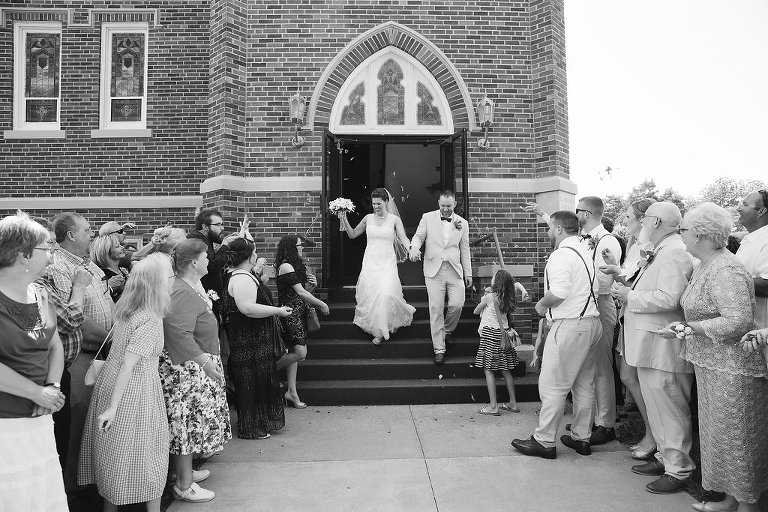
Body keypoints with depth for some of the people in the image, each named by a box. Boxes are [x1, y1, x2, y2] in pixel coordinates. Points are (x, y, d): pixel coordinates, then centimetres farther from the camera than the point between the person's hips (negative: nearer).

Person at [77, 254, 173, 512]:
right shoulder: (151, 320, -21)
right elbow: (128, 364, -24)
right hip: (135, 394, -8)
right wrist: (114, 407, -22)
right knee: (147, 453, 7)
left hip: (110, 383, 8)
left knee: (114, 452, 19)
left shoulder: (125, 310, 4)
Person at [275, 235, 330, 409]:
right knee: (300, 353, -13)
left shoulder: (295, 265, 15)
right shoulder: (286, 266, -14)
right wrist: (322, 304, -11)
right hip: (290, 312, -10)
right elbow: (300, 292, -17)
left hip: (300, 312, 10)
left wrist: (310, 282, 4)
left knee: (293, 352, 9)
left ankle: (291, 391, 14)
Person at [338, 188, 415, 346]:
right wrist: (344, 220, 3)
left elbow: (404, 239, -8)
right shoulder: (368, 218, 7)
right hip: (370, 262, 3)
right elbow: (352, 234, 16)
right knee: (370, 294, -3)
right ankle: (377, 331, 12)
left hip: (387, 263, -2)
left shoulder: (394, 220, 0)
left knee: (385, 293, -18)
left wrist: (411, 249, -29)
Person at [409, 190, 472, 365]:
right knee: (436, 309, -3)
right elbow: (418, 236, 4)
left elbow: (465, 250, 14)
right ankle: (439, 349, 6)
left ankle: (447, 331, 23)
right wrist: (415, 248, -20)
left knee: (457, 304, -9)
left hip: (454, 270, 2)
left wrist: (468, 273, 13)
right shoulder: (427, 218, 6)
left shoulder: (462, 223, 11)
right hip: (434, 270, -2)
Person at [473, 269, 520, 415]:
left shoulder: (489, 297, -11)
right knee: (505, 370, 12)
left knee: (488, 369, -3)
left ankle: (493, 406, -5)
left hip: (490, 334, -7)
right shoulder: (506, 299, 4)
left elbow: (476, 311, 2)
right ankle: (513, 403, 18)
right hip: (502, 333, 7)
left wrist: (484, 298, 18)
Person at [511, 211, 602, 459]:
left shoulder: (561, 255, -14)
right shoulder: (586, 252, 16)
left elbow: (559, 292, -25)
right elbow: (585, 289, 12)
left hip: (569, 326, -10)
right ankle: (581, 437, 28)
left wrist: (541, 304, -7)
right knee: (584, 384, 17)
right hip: (592, 322, 10)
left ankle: (544, 441, 8)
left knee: (553, 386, 0)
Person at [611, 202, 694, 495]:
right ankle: (665, 458, 34)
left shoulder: (675, 253, -17)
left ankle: (678, 471, 13)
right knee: (656, 406, 20)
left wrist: (631, 297, -17)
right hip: (650, 345, 10)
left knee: (670, 410, 1)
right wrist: (629, 290, 8)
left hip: (664, 347, -10)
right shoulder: (660, 252, 15)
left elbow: (668, 299, -28)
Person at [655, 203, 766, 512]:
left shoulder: (726, 271, -21)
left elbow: (738, 321, -27)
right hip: (712, 365, 10)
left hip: (732, 369, -10)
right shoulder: (704, 266, 9)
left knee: (737, 438, 3)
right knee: (720, 433, 18)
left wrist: (688, 328, -23)